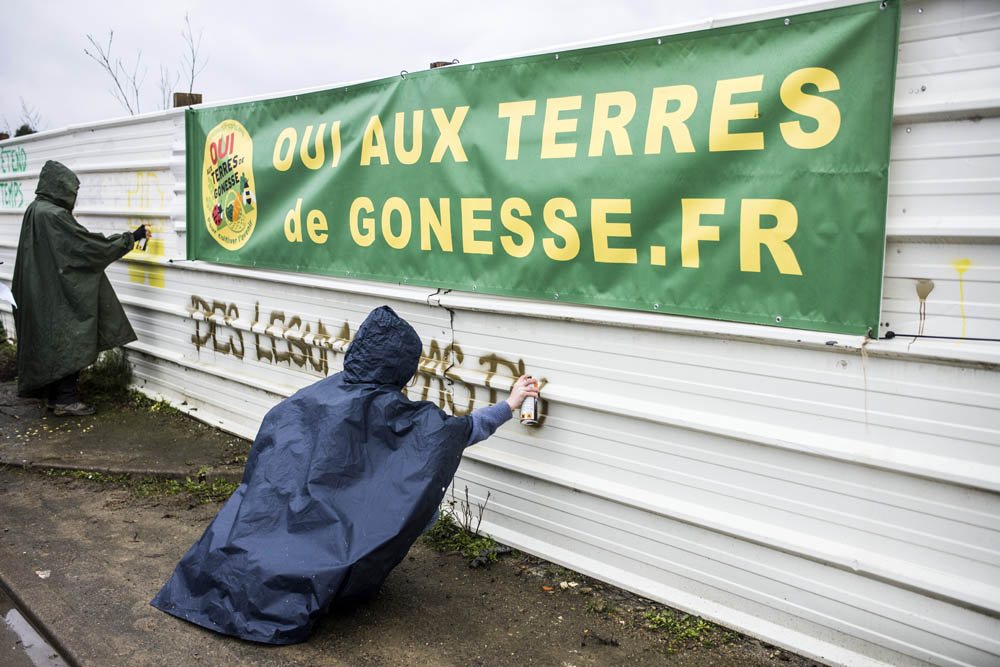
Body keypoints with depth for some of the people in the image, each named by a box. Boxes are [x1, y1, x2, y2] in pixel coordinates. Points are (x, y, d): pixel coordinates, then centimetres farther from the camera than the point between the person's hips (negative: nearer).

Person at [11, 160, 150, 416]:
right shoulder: (53, 215, -20)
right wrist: (132, 237, -10)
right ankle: (66, 399, 2)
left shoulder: (34, 210, 10)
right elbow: (89, 244, -17)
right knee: (70, 341, -2)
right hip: (60, 292, -10)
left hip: (41, 292, 10)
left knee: (51, 342, 14)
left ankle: (55, 395, 21)